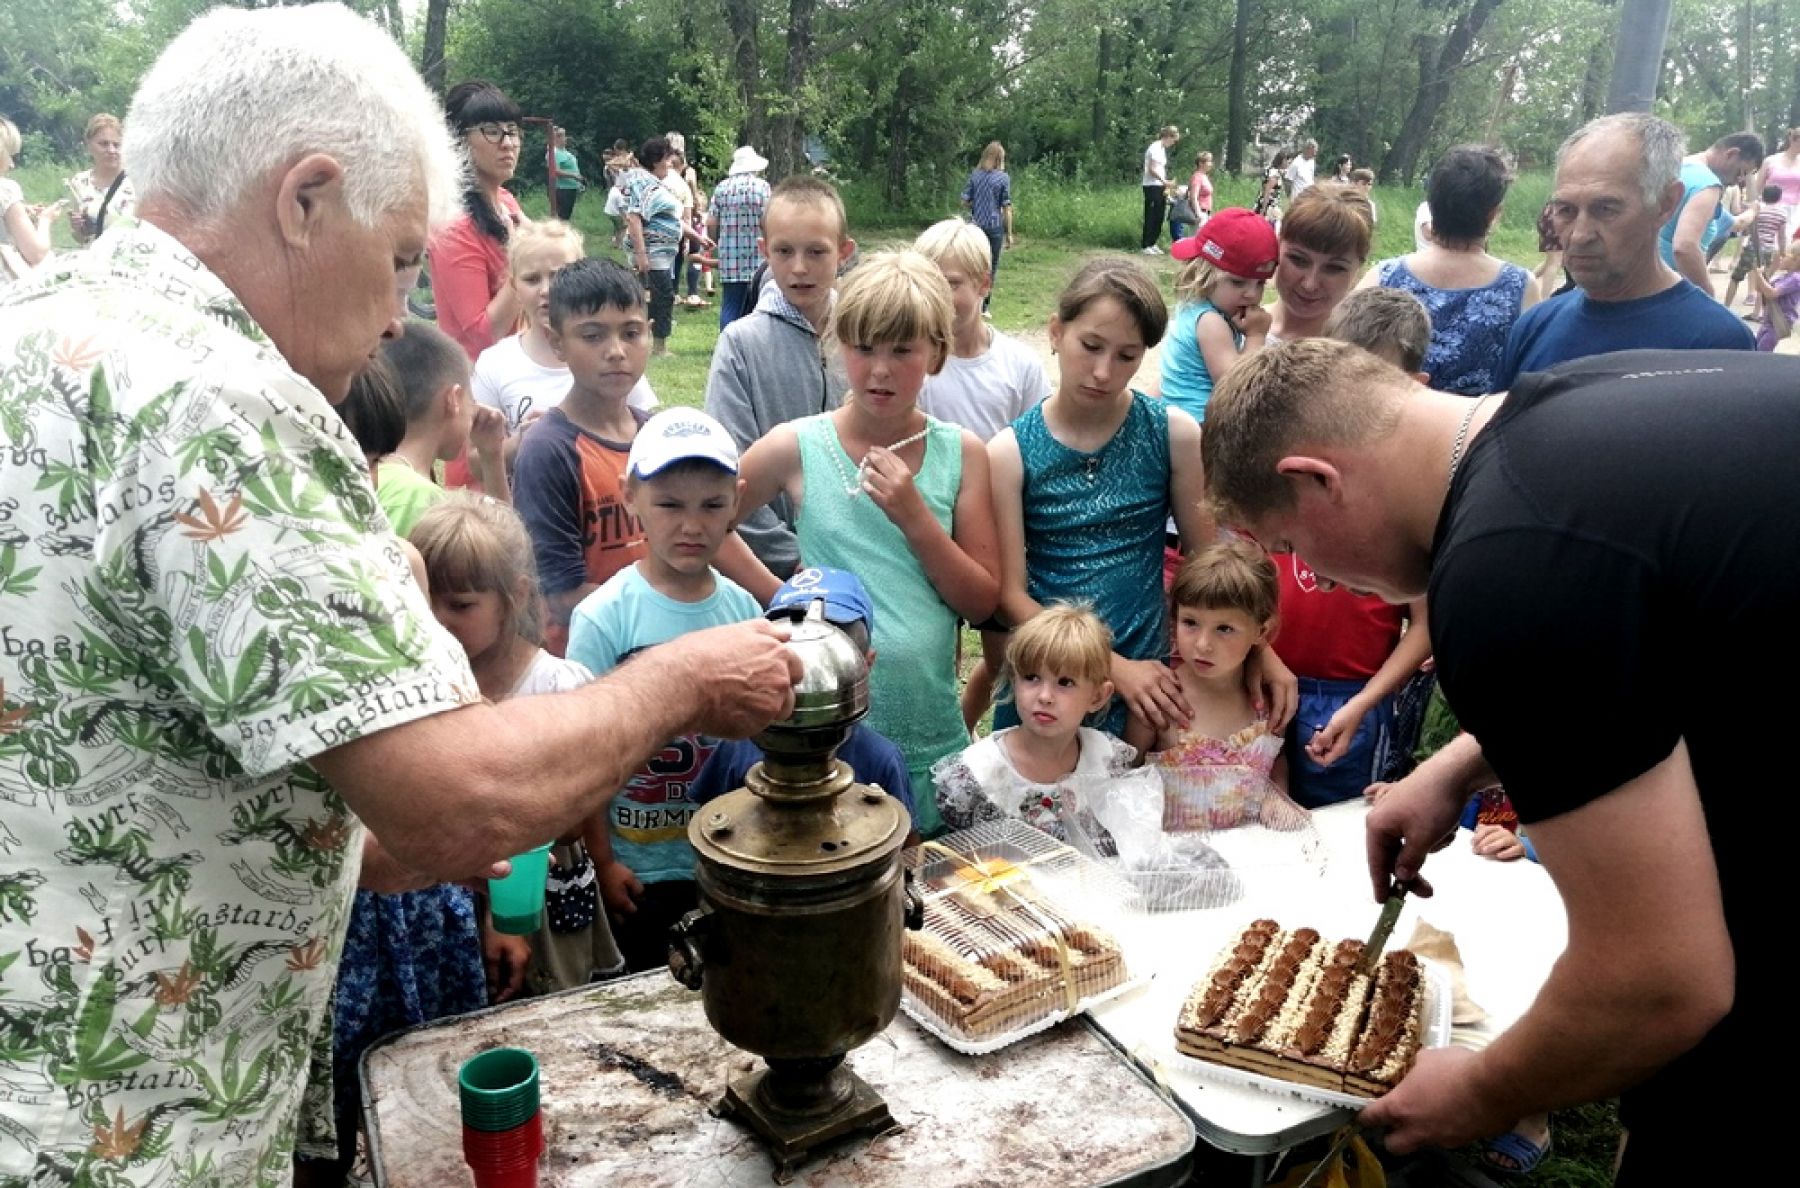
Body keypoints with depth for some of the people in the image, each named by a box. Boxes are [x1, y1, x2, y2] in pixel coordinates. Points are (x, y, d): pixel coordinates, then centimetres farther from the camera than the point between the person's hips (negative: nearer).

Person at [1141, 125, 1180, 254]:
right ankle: (1146, 246, -3)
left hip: (1159, 187, 9)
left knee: (1159, 217, 8)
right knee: (1150, 216, -6)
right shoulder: (1155, 148, -12)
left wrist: (1166, 188, 11)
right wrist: (1164, 181, -26)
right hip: (1152, 186, -9)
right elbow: (1152, 169, -19)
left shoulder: (1163, 149, 16)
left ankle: (1152, 244, 14)